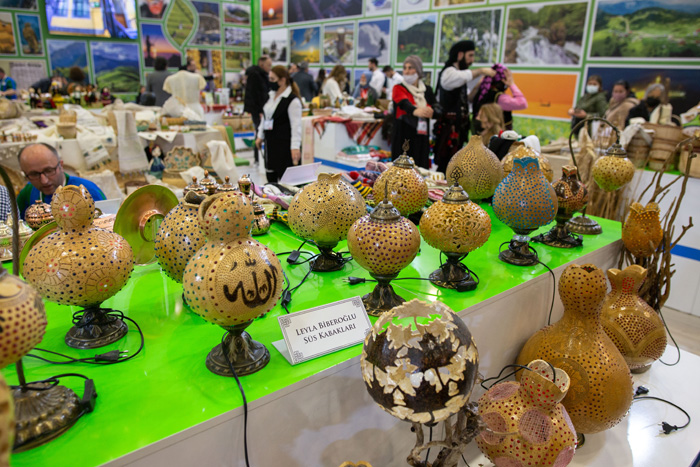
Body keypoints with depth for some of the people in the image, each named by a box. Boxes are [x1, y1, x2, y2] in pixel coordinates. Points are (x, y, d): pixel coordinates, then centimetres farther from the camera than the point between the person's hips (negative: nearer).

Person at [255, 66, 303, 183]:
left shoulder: (293, 100, -13)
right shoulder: (271, 96, 12)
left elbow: (296, 125, -18)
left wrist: (295, 147, -24)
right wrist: (260, 136, 22)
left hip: (285, 144, -8)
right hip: (270, 143, 8)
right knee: (271, 177, 12)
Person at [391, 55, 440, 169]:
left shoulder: (427, 90, 12)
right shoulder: (399, 88, 2)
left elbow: (438, 110, -2)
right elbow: (404, 103, -20)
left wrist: (431, 112, -27)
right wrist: (415, 111, -43)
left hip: (421, 138, 3)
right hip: (403, 137, -3)